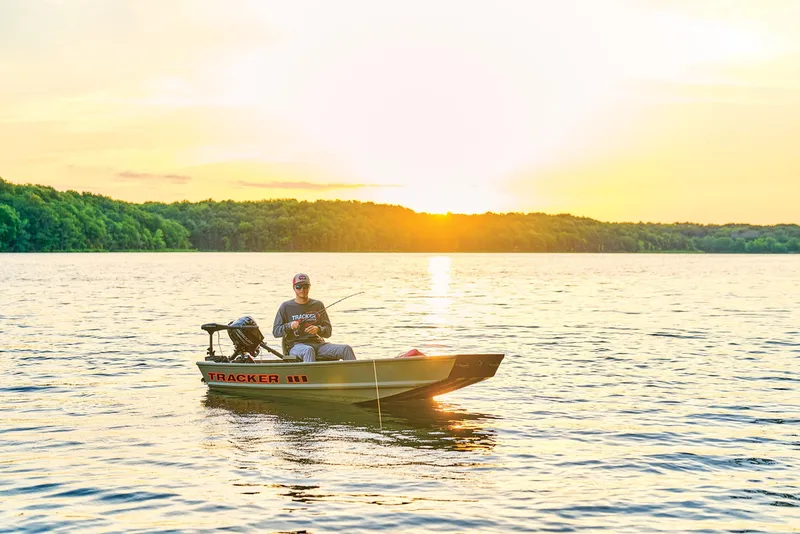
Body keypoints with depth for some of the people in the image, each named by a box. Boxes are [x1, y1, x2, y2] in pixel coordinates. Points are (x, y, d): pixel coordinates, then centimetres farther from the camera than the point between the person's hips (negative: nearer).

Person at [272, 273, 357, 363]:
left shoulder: (318, 305, 15)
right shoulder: (286, 307, 9)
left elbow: (328, 331, 11)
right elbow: (275, 332, 6)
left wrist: (318, 329, -12)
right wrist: (289, 326, -14)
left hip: (318, 343, 3)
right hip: (296, 345, -3)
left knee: (346, 349, -20)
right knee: (308, 350, -41)